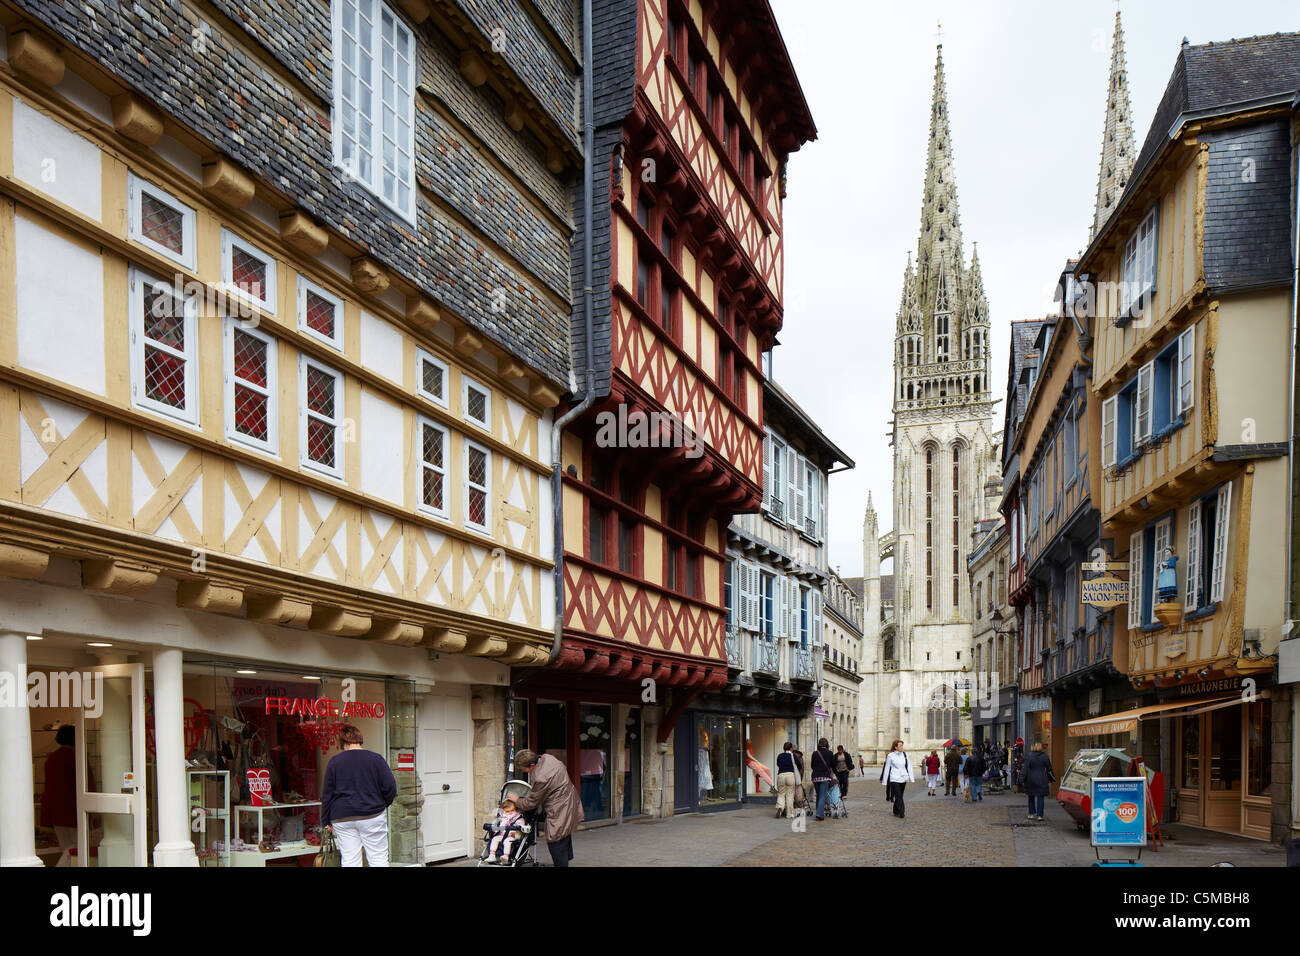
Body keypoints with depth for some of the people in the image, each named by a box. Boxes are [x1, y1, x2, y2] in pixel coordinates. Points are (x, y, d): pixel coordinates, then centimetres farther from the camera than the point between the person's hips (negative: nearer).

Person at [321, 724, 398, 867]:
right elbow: (390, 787, -4)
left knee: (349, 860, 4)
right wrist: (382, 804, 15)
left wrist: (326, 821, 13)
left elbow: (326, 794, 5)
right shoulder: (375, 758, -2)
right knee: (378, 858, 4)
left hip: (342, 817, 1)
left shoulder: (334, 762, 1)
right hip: (372, 815, -1)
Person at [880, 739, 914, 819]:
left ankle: (896, 812, 22)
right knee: (898, 796, -13)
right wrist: (884, 781, 2)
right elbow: (887, 768, 1)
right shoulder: (890, 756, -4)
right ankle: (902, 812, -16)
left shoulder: (904, 755, 6)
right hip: (894, 779, -4)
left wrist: (911, 778, 2)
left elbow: (909, 766, 10)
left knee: (899, 796, 10)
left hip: (903, 778, 4)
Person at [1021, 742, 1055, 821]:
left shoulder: (1029, 757, -5)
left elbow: (1026, 770, -5)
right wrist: (1051, 779, 17)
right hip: (1042, 780, 0)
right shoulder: (1045, 757, -1)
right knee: (1040, 797, 1)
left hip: (1031, 779, 0)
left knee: (1031, 797, 14)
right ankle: (1039, 815, -4)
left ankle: (1032, 814, 15)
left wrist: (1022, 779, 0)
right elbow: (1049, 769, 6)